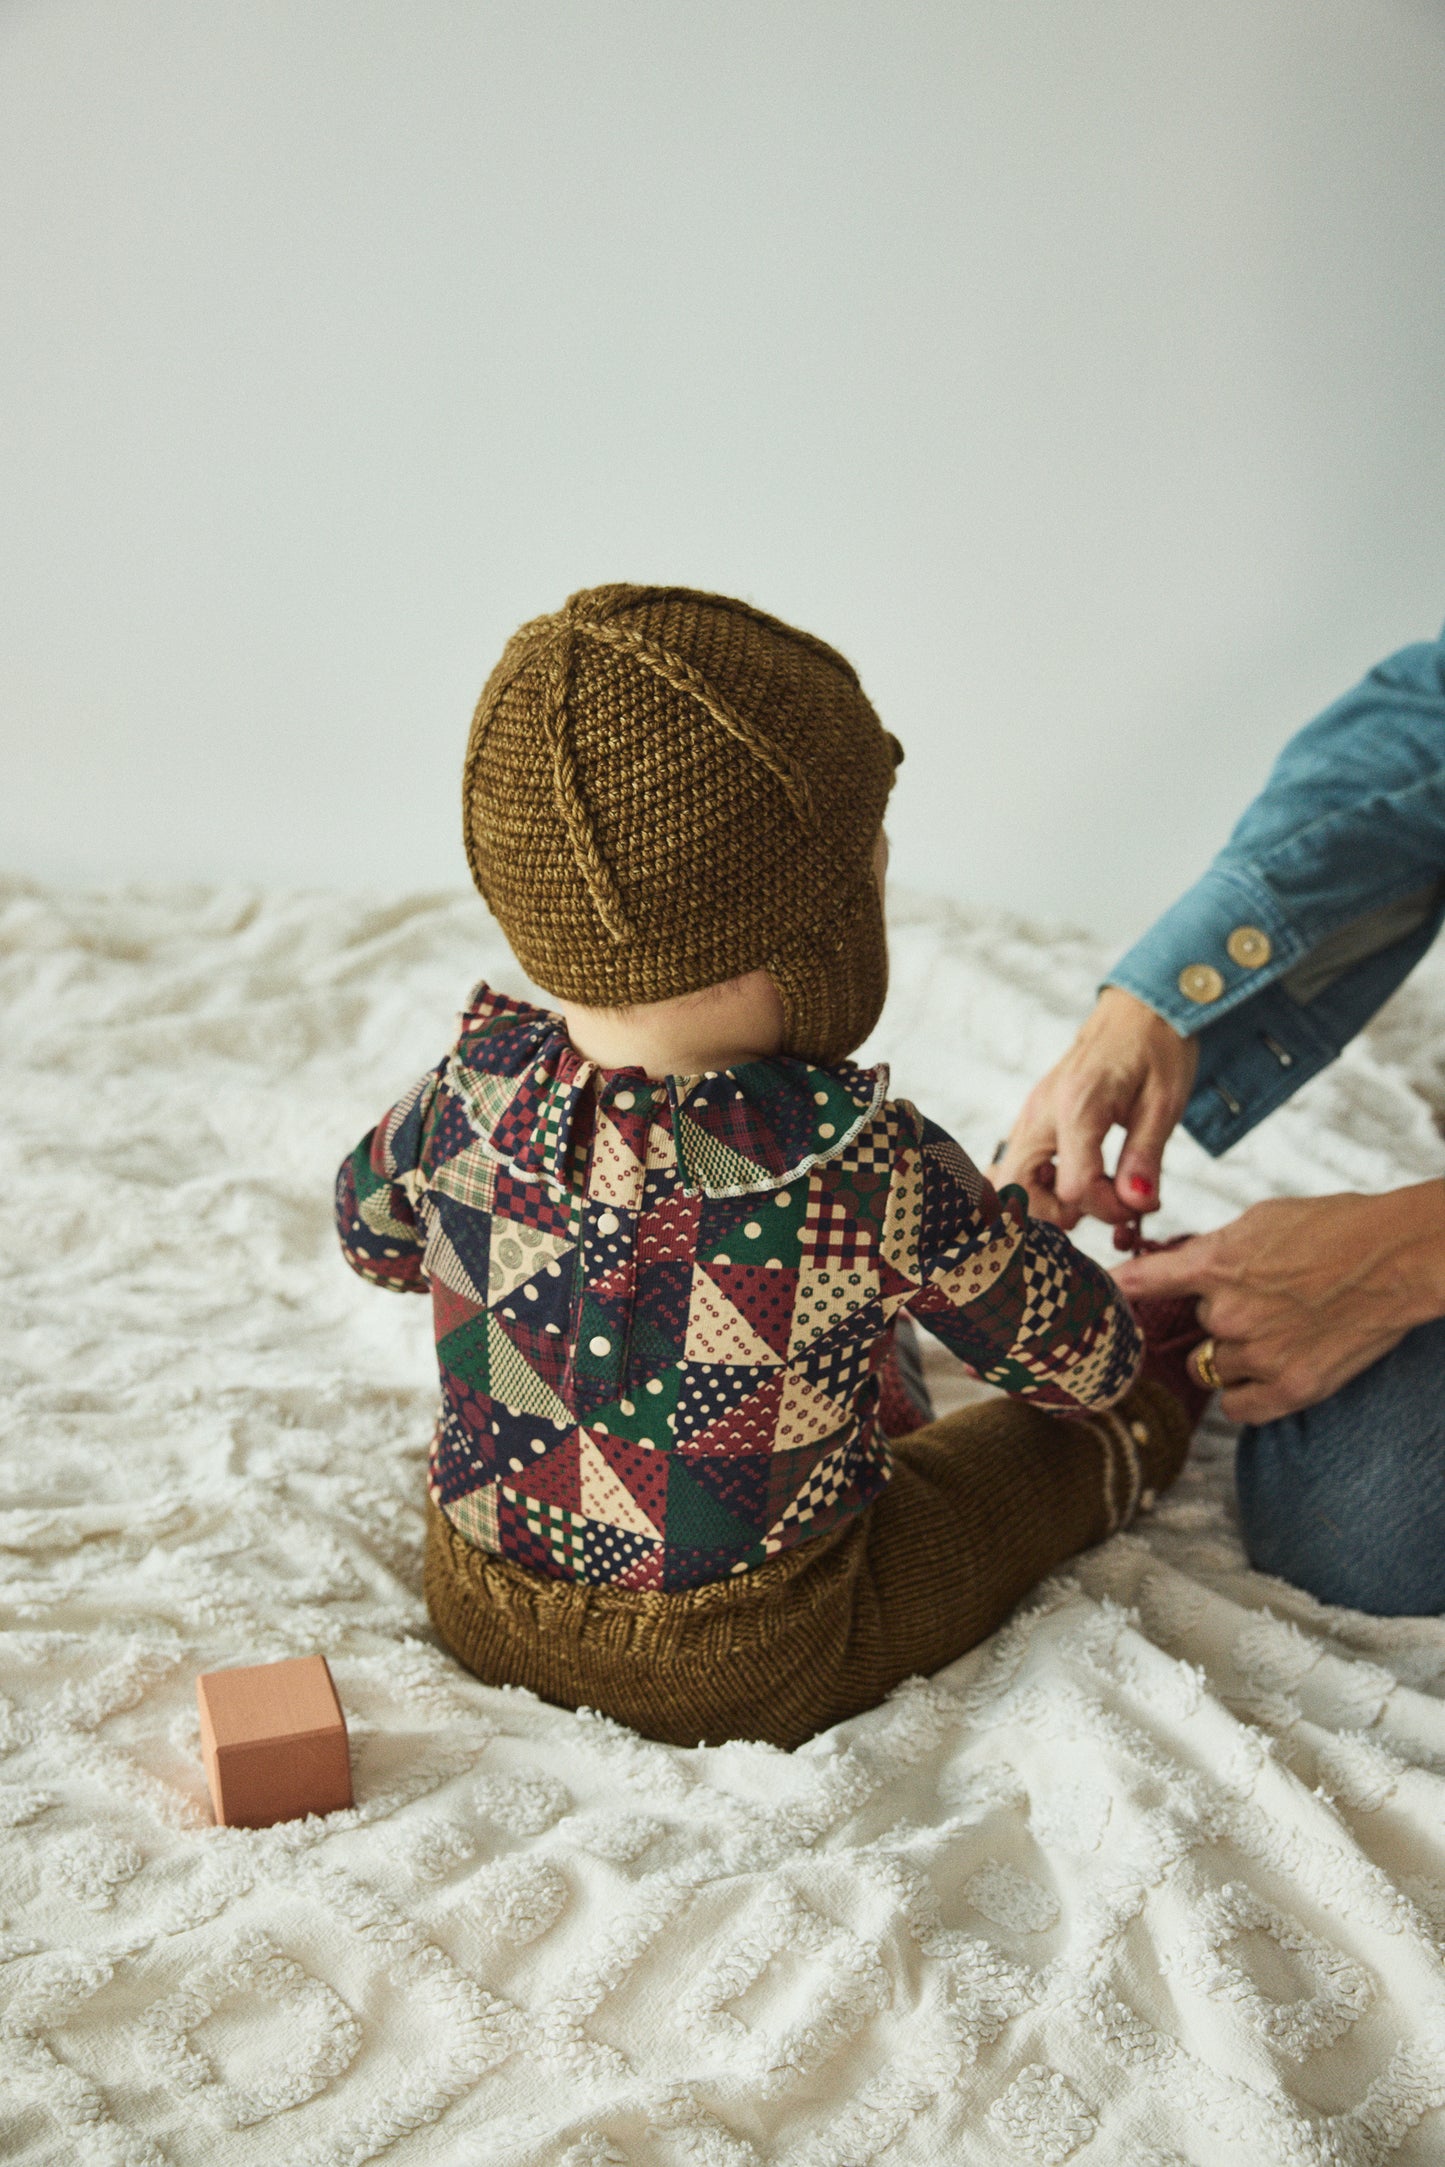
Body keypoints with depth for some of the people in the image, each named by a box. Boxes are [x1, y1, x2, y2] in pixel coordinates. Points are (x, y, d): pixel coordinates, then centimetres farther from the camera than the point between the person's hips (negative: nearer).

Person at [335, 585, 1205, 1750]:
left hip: (483, 1618, 4)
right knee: (1071, 1439, 20)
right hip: (752, 1677, -4)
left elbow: (368, 1229, 6)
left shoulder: (471, 1096, -19)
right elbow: (1078, 1354, -13)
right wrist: (1133, 1340, 11)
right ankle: (1170, 1417, 47)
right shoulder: (869, 1168, -31)